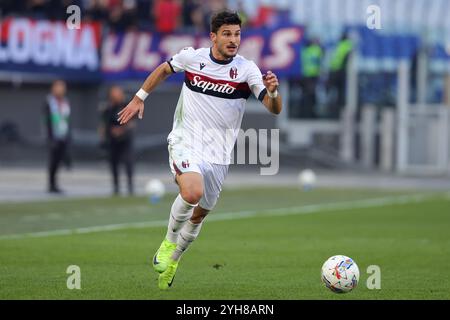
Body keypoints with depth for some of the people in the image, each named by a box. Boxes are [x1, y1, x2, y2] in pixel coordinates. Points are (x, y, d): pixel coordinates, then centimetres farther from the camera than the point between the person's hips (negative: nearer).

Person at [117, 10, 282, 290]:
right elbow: (163, 70, 17)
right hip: (185, 141, -2)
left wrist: (273, 91, -36)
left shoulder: (247, 69, -8)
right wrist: (139, 98, 19)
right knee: (192, 193, -30)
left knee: (200, 214, 12)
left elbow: (275, 109, -15)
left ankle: (172, 260, 38)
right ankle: (169, 241, -4)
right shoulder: (191, 57, -5)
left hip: (218, 154, 2)